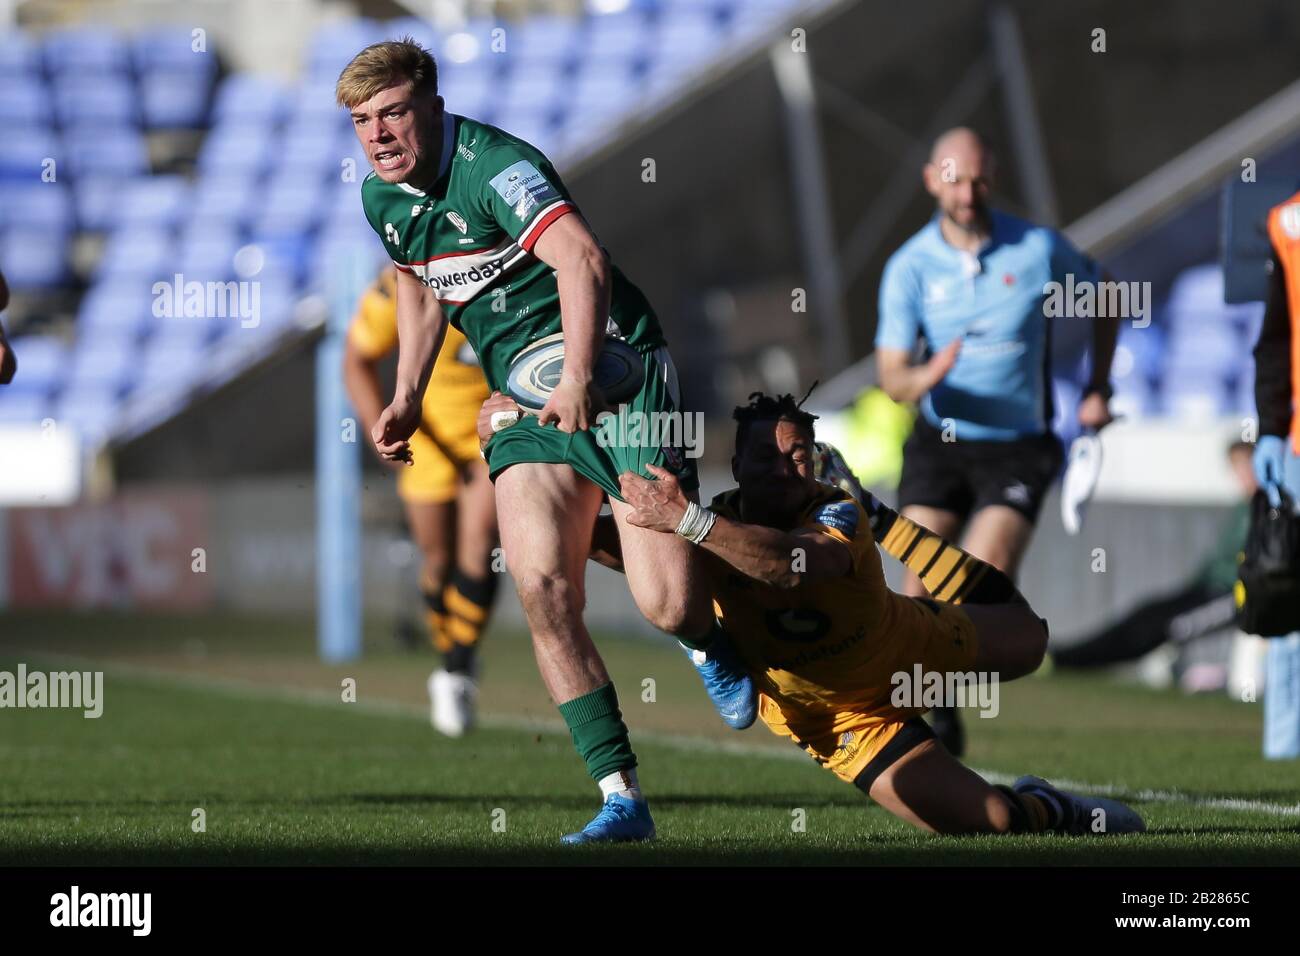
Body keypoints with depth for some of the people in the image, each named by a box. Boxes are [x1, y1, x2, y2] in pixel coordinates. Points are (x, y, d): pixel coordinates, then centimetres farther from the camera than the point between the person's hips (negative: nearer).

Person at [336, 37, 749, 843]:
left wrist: (578, 378, -45)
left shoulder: (494, 166, -19)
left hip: (616, 369, -7)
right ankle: (622, 799, -10)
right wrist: (407, 398, 18)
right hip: (526, 395, 7)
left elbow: (581, 259, -34)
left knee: (666, 604, -15)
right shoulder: (382, 197, 7)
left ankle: (712, 648, 25)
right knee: (542, 585, -15)